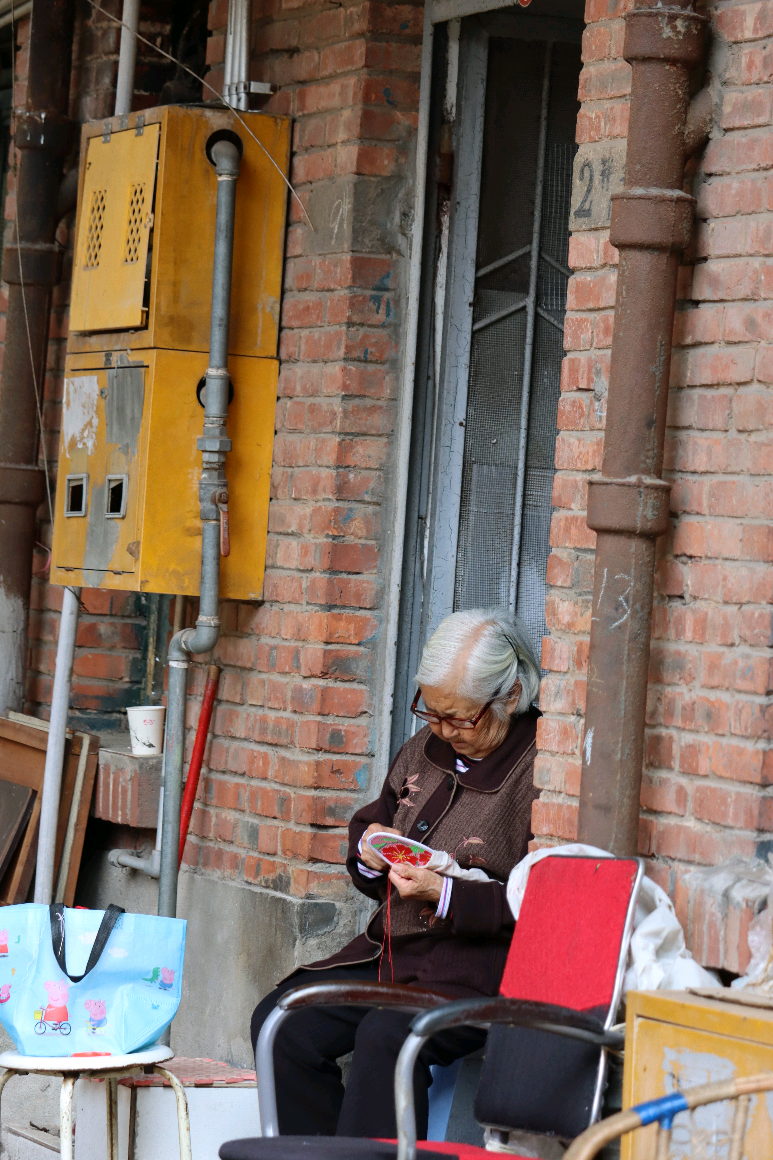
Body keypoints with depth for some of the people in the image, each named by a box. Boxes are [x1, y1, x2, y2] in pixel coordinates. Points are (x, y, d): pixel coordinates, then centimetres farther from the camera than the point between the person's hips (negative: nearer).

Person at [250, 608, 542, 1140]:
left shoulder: (540, 768, -10)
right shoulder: (424, 751, 15)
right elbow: (369, 825, 30)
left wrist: (446, 895, -21)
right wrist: (369, 852, 6)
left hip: (479, 965, -8)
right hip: (389, 953, 8)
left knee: (385, 1036, -33)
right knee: (280, 1022, -10)